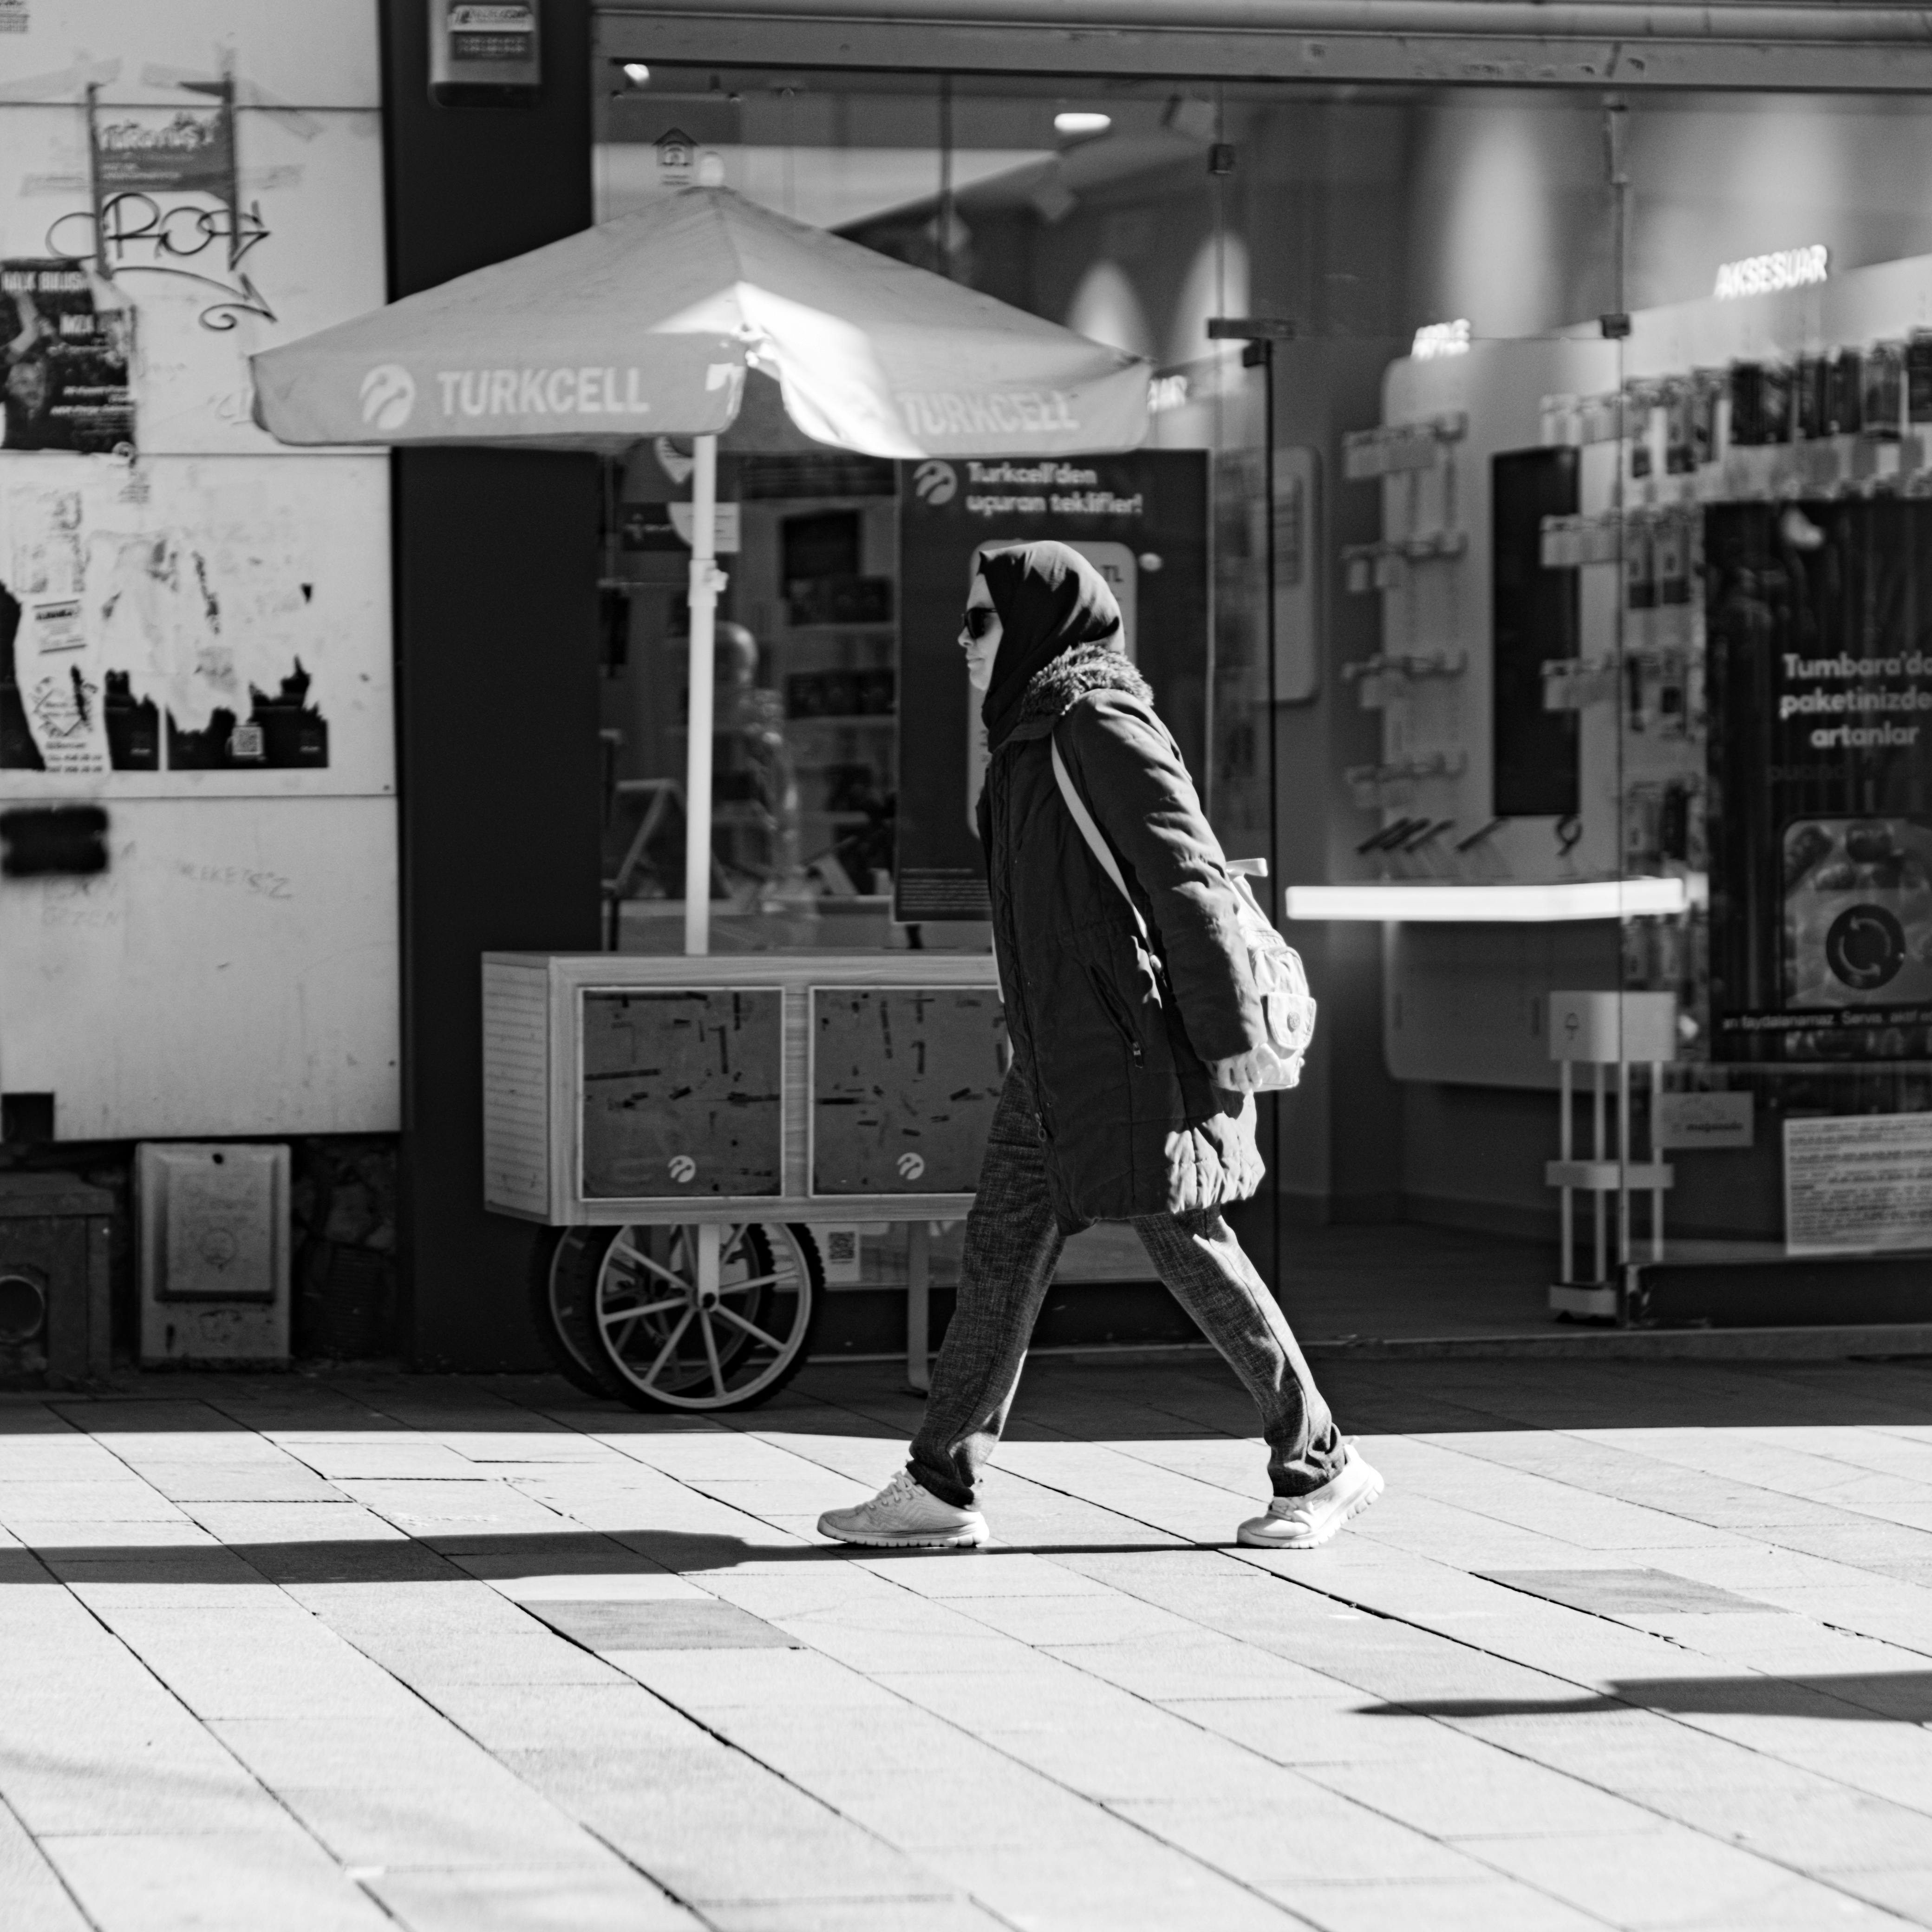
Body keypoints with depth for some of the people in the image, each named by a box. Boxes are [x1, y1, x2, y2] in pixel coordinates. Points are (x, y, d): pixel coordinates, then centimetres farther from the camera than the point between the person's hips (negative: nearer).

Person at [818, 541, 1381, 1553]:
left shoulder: (1100, 727, -14)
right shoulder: (1035, 732, 16)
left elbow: (1190, 881, -18)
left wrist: (1231, 1042, -20)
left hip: (1129, 1044, -10)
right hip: (1057, 1053, 10)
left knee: (1189, 1249, -2)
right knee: (1000, 1252, 5)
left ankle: (1320, 1467, 10)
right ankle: (941, 1486, 7)